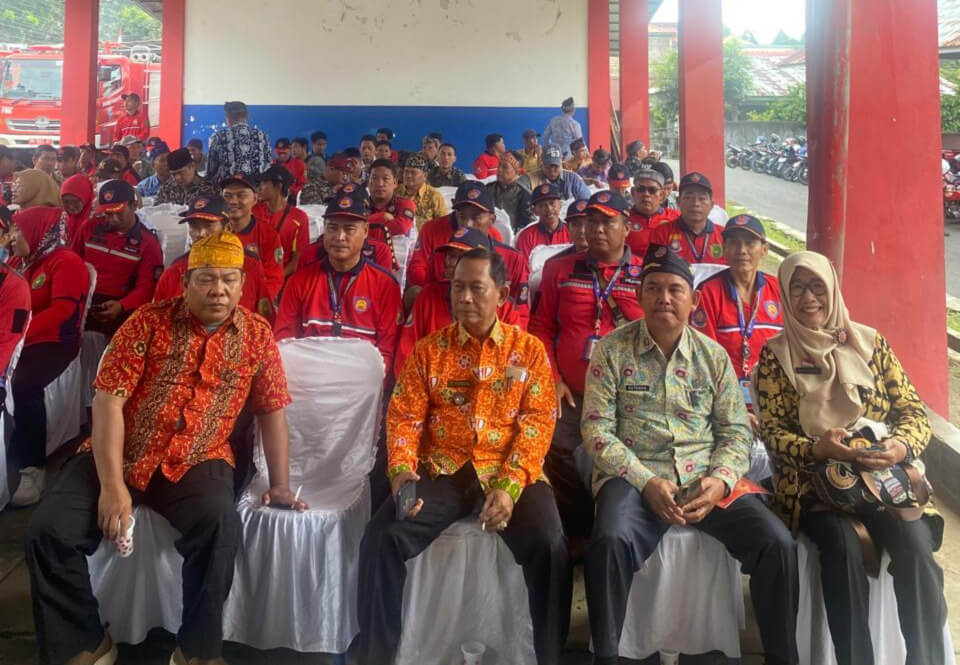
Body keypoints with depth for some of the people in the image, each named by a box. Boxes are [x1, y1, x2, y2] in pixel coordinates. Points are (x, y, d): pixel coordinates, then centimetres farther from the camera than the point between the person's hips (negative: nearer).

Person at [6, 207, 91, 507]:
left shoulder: (66, 262, -5)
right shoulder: (23, 263, 21)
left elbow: (61, 311, -17)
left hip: (55, 342, -8)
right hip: (21, 342, 8)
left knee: (24, 384, -34)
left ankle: (32, 467, -28)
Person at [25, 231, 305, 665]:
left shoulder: (257, 336, 0)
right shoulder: (149, 322, -5)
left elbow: (271, 412, 5)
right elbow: (109, 400, -10)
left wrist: (280, 485, 0)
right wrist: (112, 484, -18)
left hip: (198, 461, 0)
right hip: (119, 455, 1)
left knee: (221, 526, -30)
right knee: (49, 531, -16)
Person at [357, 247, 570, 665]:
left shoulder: (529, 350, 6)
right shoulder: (428, 350, 9)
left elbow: (537, 423, -2)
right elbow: (404, 416, 4)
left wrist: (509, 486, -16)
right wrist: (401, 468, -16)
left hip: (509, 474, -1)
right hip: (441, 472, 2)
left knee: (549, 547, -27)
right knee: (381, 539, -21)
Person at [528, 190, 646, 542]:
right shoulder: (559, 269, 9)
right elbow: (541, 327, 10)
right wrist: (551, 378, -2)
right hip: (570, 398, 2)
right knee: (565, 476, -4)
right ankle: (576, 541, 16)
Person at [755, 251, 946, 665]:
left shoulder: (870, 342, 8)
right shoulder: (775, 354, 3)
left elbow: (914, 411, 6)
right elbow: (771, 432, -2)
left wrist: (901, 446, -16)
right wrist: (819, 449, -22)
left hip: (886, 471, 2)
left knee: (914, 545, -27)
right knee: (841, 544, -31)